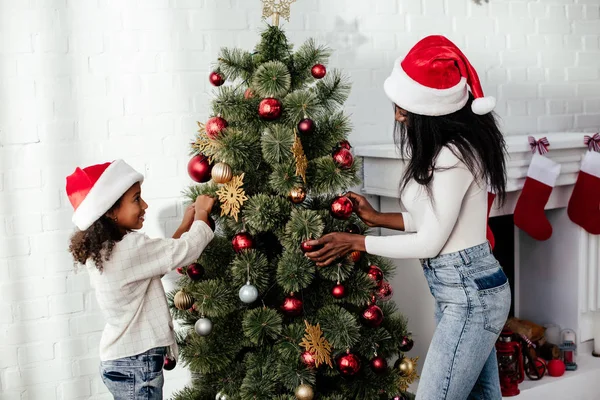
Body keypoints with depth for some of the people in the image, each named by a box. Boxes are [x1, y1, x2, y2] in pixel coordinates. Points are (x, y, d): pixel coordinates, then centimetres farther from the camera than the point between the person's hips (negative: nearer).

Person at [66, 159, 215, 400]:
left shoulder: (101, 250, 5)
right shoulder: (130, 248, -24)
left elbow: (162, 256, 14)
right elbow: (185, 251, -19)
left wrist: (185, 226, 11)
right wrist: (202, 213, -3)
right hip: (136, 366, -9)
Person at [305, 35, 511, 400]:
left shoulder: (452, 156, -22)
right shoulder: (454, 144, 8)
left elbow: (430, 242, -17)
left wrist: (356, 242, -10)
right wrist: (377, 218, 11)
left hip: (468, 296, -10)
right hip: (472, 290, 10)